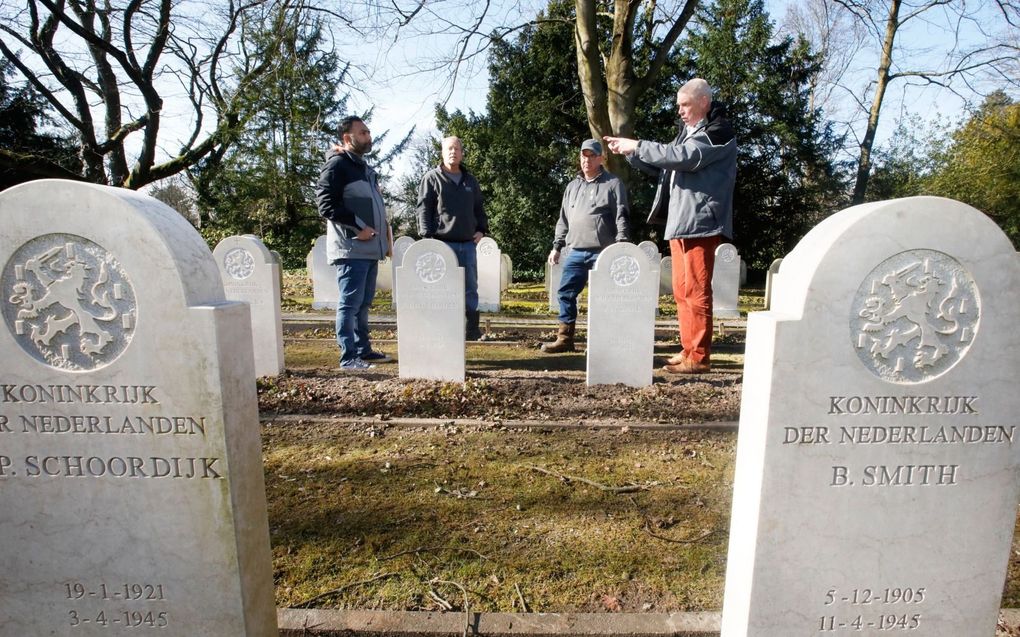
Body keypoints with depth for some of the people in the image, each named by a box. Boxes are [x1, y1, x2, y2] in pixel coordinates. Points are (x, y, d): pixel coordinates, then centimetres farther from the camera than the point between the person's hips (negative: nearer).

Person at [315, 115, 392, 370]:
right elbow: (326, 205, -16)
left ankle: (363, 349, 23)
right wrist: (357, 226, -19)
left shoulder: (365, 168, 22)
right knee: (350, 303, -6)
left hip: (370, 248, 9)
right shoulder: (337, 165, -5)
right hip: (350, 248, -9)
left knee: (363, 302, 14)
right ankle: (348, 357, -1)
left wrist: (386, 237, 17)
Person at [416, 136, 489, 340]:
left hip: (468, 244, 5)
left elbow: (478, 208, 25)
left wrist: (481, 229, 9)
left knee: (470, 288, 6)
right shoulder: (432, 178, 3)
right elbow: (423, 210, -3)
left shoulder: (470, 180, 18)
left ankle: (471, 329, 14)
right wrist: (428, 237, -12)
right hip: (443, 243, -5)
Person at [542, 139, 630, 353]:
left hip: (602, 252, -5)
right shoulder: (573, 186, 19)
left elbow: (621, 217, -4)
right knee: (566, 293, 2)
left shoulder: (613, 184, 2)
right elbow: (563, 219, 20)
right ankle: (565, 338, 11)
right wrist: (557, 246, 15)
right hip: (576, 252, 5)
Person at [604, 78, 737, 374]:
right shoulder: (688, 132, 23)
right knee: (681, 290, 9)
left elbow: (683, 157, -19)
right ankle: (688, 350, 17)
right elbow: (663, 166, 26)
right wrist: (630, 152, 12)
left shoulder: (718, 132, -4)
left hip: (700, 223, -9)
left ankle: (699, 357, -2)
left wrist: (637, 146, -14)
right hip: (680, 222, 9)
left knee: (696, 291, -8)